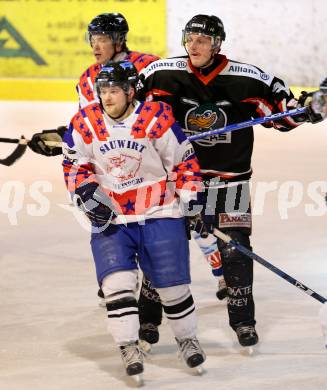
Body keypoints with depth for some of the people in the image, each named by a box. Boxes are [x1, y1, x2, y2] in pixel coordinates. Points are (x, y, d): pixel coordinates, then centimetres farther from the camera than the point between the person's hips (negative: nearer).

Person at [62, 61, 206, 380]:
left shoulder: (157, 119, -14)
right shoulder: (85, 123, -6)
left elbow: (184, 161, -5)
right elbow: (74, 164, 7)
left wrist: (192, 199, -6)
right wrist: (87, 192, -8)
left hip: (159, 213, -2)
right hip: (109, 217, 2)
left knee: (172, 282, 2)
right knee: (117, 281, -13)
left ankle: (187, 338, 24)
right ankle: (129, 347, -5)